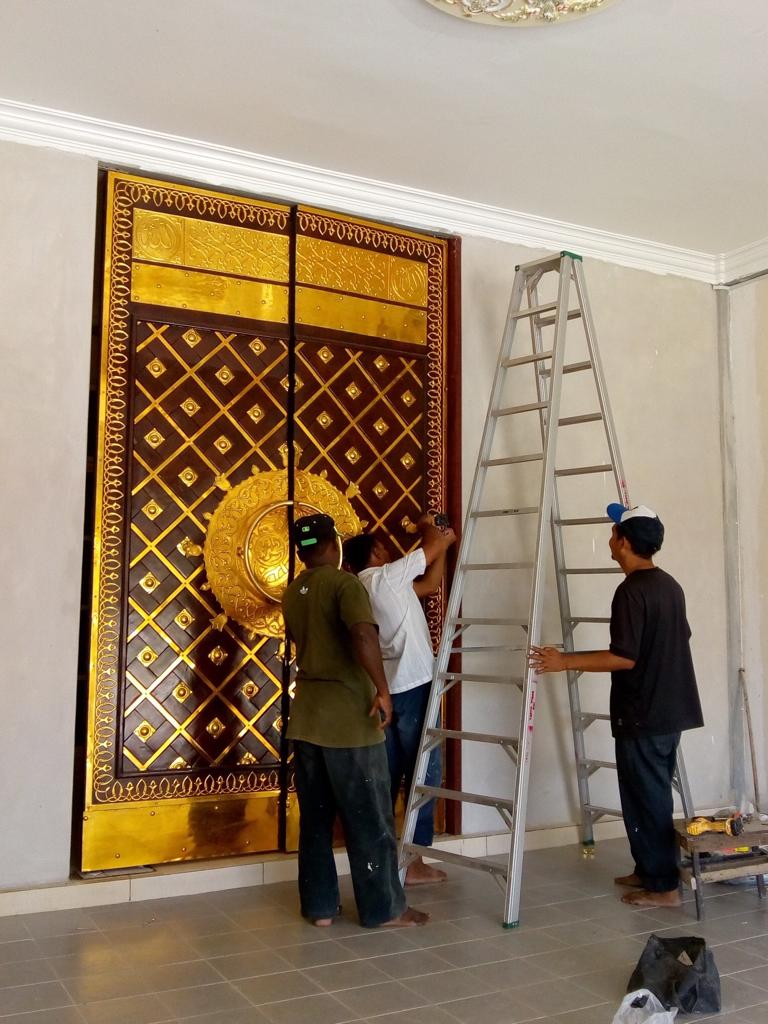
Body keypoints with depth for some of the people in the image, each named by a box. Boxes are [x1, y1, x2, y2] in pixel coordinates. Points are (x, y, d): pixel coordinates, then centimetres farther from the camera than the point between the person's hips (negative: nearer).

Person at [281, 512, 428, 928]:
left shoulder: (292, 592, 10)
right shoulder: (344, 583, -13)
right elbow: (364, 634, -31)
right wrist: (382, 690, -25)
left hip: (306, 718, 7)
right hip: (349, 719, -7)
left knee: (315, 818, 14)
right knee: (369, 820, 5)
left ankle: (319, 906, 21)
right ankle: (383, 908, 15)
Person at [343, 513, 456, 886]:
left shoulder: (373, 586, 16)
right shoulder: (385, 577, -11)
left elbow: (430, 585, 21)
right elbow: (431, 546, -6)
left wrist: (443, 545, 19)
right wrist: (427, 527, 15)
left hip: (387, 691, 9)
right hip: (412, 687, -9)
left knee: (388, 776, 14)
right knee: (424, 774, 0)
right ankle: (414, 862, 4)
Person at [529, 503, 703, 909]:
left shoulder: (631, 590, -19)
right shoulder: (670, 585, 9)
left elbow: (625, 657, -24)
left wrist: (565, 661, -21)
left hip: (642, 716, -9)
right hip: (669, 710, 9)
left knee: (645, 800, 1)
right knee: (654, 796, 18)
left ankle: (664, 886, 9)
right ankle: (650, 870, 28)